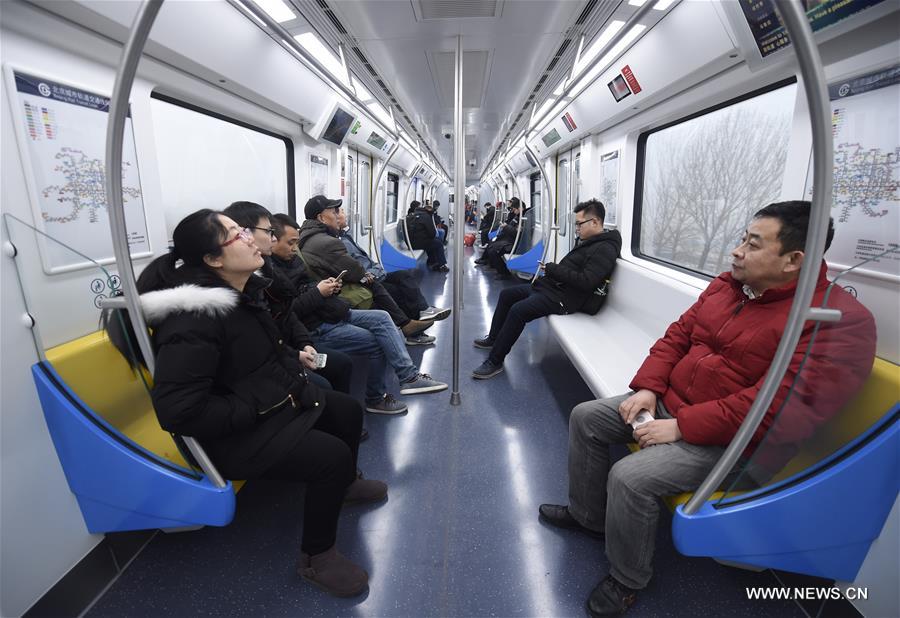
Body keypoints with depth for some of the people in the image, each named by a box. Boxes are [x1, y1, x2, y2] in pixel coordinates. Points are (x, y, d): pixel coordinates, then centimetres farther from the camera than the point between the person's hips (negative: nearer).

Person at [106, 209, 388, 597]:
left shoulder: (243, 289, 1)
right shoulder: (194, 320, -29)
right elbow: (177, 410, -31)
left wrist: (292, 358, 6)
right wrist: (256, 408, -25)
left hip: (276, 402, 10)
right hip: (236, 435, -10)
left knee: (348, 411, 12)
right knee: (332, 455, -20)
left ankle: (343, 484, 40)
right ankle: (316, 558, 5)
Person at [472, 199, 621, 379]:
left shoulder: (605, 249, -15)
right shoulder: (587, 241, 15)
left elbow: (586, 281, -25)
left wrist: (552, 269, -19)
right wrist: (549, 269, 0)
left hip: (563, 297, -11)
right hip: (551, 285, 11)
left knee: (518, 310, -27)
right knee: (506, 295, 15)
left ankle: (495, 361, -16)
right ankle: (493, 339, 28)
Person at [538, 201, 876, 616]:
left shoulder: (839, 319, -20)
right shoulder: (727, 284, 3)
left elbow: (784, 407, -27)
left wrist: (681, 426, -26)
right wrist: (648, 387, -7)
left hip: (727, 440, -8)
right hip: (667, 402, 8)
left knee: (629, 477, -25)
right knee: (584, 417, 3)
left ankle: (628, 579, 6)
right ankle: (587, 514, 23)